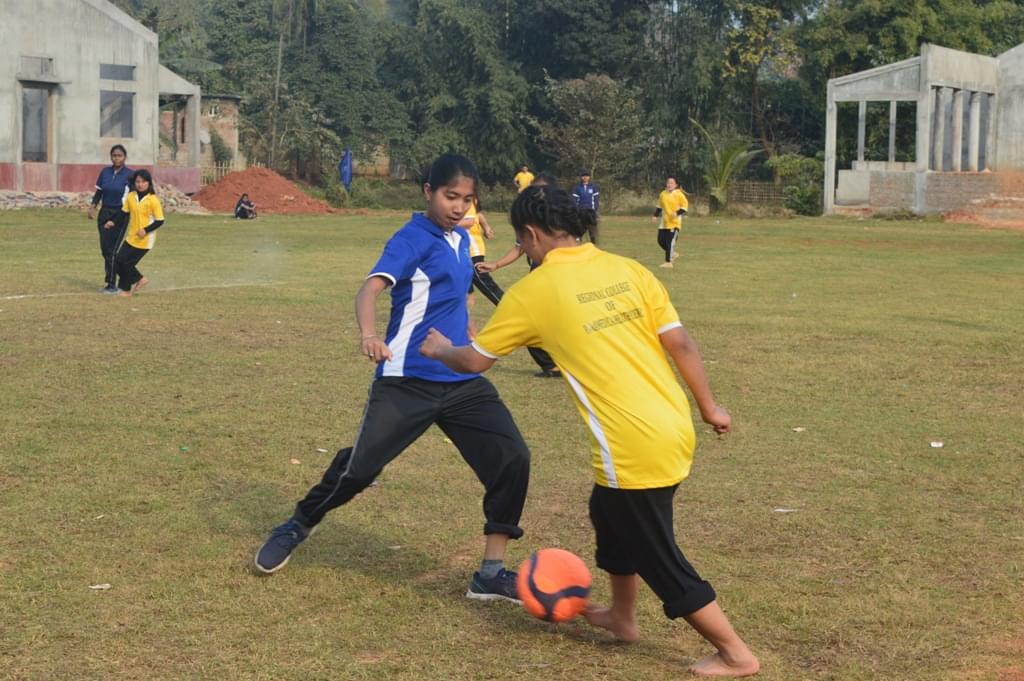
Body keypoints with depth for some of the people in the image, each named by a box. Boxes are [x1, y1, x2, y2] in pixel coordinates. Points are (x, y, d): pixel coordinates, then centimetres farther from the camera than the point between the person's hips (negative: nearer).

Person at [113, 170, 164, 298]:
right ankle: (139, 279, 20)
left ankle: (126, 289, 16)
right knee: (118, 261, 1)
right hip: (131, 238, 6)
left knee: (126, 263, -5)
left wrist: (146, 230, -23)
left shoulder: (153, 200, -13)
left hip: (144, 240, -6)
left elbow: (160, 221, -12)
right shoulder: (131, 197, 3)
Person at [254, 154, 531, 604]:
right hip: (408, 381, -6)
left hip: (462, 380, 7)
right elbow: (371, 287, -29)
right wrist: (369, 334, -48)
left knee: (513, 458, -7)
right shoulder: (413, 239, -13)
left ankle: (492, 572, 2)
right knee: (360, 467, -4)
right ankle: (298, 526, 26)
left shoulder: (461, 239, 11)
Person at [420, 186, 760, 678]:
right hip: (675, 429, 7)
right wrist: (708, 407, 15)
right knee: (611, 513, 29)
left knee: (660, 562, 7)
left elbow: (475, 361, 7)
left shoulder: (534, 291, -5)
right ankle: (622, 616, 44)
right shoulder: (628, 270, 6)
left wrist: (439, 350, 28)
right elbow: (681, 344, 4)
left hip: (634, 447, -7)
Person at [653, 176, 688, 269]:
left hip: (674, 222, -7)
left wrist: (677, 213, -19)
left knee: (670, 241, -12)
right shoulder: (662, 194, 9)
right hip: (664, 222, 7)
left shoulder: (679, 194, -8)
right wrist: (656, 215, 10)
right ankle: (672, 254, 28)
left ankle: (668, 262, -7)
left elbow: (685, 205, -6)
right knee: (661, 240, 6)